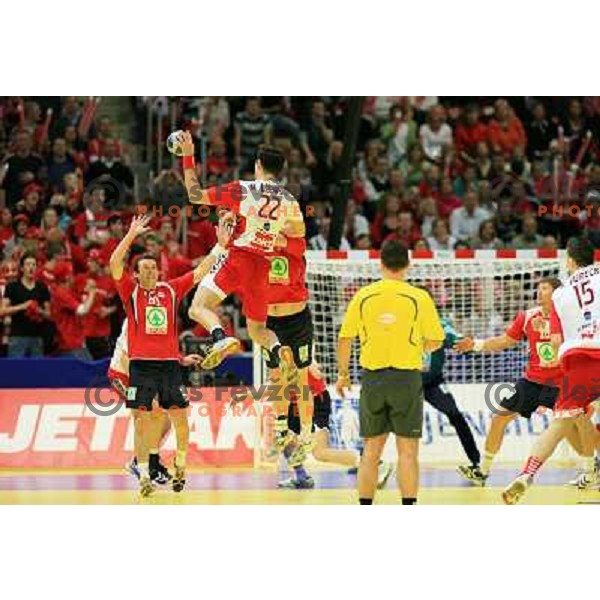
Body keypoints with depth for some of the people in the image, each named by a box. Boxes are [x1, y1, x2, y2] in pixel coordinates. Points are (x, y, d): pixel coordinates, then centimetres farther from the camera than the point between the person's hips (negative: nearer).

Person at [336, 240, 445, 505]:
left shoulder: (363, 296, 1)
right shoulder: (419, 297, -5)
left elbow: (345, 339, 3)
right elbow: (435, 341, -1)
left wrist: (343, 374, 17)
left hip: (373, 378, 2)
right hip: (407, 377, -2)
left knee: (371, 450, 10)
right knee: (407, 451, 2)